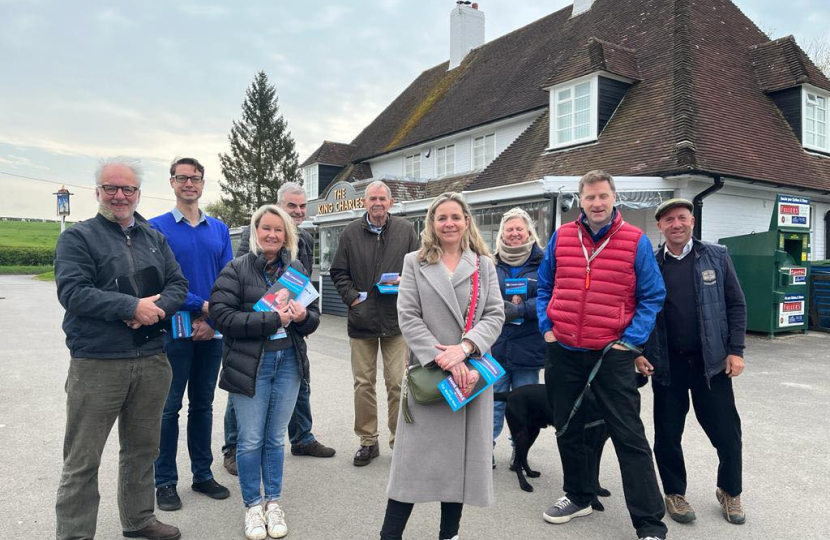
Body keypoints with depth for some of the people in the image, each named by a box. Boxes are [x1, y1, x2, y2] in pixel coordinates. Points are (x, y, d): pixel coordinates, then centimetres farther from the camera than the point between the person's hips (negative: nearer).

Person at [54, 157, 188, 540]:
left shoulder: (155, 239, 12)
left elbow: (178, 285, 7)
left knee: (142, 449, 18)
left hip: (152, 361, 5)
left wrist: (156, 308, -13)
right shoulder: (78, 237, -2)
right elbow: (72, 291, -13)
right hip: (96, 364, -5)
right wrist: (133, 307, -18)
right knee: (82, 461, 4)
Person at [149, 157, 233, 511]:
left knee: (203, 404, 14)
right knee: (169, 407, 6)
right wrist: (201, 305, -15)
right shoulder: (157, 228, -3)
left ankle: (203, 474, 26)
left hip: (212, 331, 4)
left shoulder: (219, 229, 8)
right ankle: (165, 482, 19)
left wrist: (213, 320, -9)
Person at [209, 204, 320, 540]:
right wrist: (273, 320, -20)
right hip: (249, 365, -3)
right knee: (251, 440, 6)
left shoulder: (296, 269, 7)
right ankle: (252, 506, 26)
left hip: (289, 362, 3)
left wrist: (303, 317, -14)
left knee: (276, 438, 14)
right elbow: (222, 316, -15)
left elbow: (314, 318, 10)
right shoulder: (235, 270, -6)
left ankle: (273, 502, 30)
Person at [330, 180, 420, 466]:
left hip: (396, 319, -1)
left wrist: (404, 281, -11)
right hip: (361, 318, 1)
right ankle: (368, 441, 21)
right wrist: (353, 297, -5)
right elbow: (339, 272, 8)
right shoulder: (351, 232, 5)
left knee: (397, 383, 2)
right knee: (363, 383, 7)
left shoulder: (406, 230, 4)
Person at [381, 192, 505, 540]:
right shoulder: (414, 263, 5)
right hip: (428, 371, -2)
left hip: (472, 372, 2)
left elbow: (495, 315, 1)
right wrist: (442, 359, -15)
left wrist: (464, 347, -16)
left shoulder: (484, 265, 9)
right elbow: (408, 317, -4)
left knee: (462, 455, 9)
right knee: (415, 455, 0)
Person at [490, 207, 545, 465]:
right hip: (494, 345, 1)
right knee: (493, 400, 8)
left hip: (528, 346, -1)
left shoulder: (543, 262, 0)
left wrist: (519, 309, -18)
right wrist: (502, 307, -14)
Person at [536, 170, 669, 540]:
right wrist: (546, 327, 3)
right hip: (563, 353, 4)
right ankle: (579, 497, 37)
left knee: (630, 438, 1)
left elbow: (651, 297, -1)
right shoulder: (561, 237, 4)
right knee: (567, 430, 16)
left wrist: (631, 340, -10)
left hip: (611, 355, -3)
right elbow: (545, 288, 14)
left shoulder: (635, 241, -4)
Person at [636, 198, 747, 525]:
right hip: (666, 364, 0)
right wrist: (638, 352, -3)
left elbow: (736, 305, 1)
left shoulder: (716, 257, 1)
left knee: (726, 431, 7)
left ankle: (730, 492, 32)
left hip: (711, 361, 0)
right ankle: (674, 493, 29)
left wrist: (736, 350, -6)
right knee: (667, 434, 9)